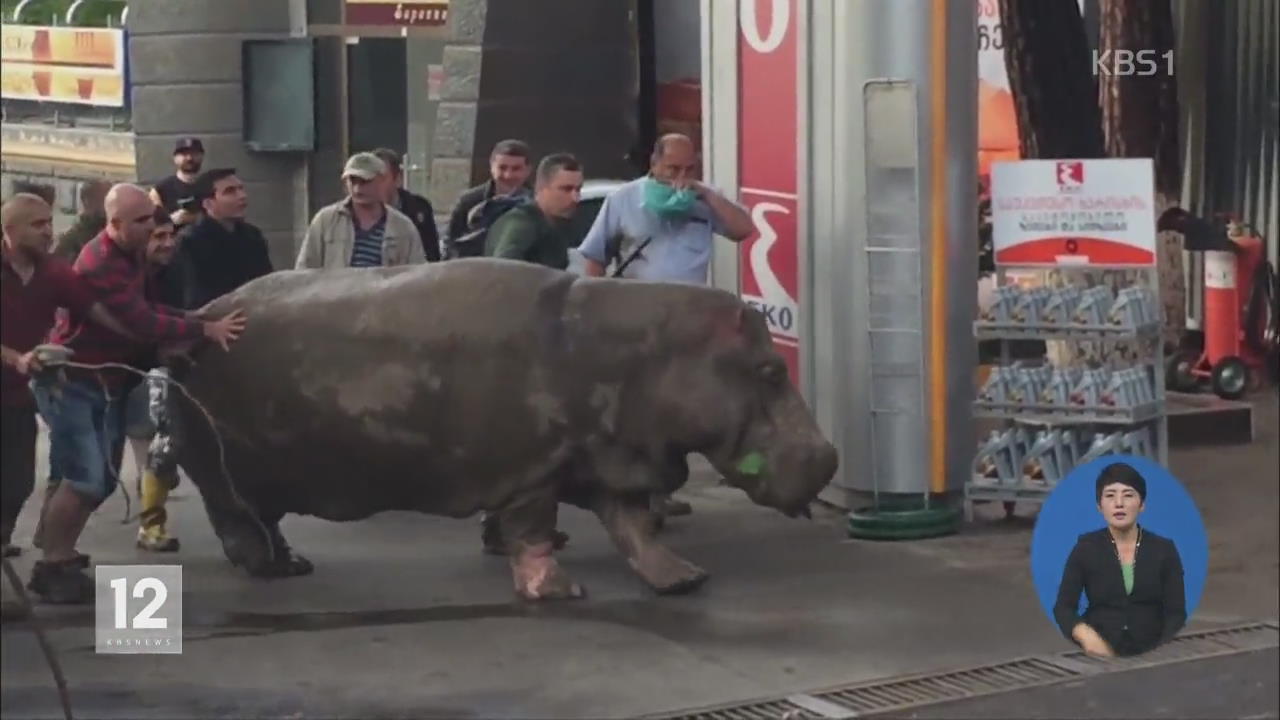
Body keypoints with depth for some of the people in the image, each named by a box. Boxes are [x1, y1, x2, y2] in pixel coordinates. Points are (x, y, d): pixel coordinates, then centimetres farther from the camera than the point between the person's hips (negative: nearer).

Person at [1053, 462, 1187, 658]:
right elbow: (1063, 607, -1)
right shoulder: (1086, 548, 3)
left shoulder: (1164, 549, 5)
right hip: (1099, 655, -1)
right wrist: (1086, 636, -21)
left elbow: (1176, 612, 2)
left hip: (1150, 655, 1)